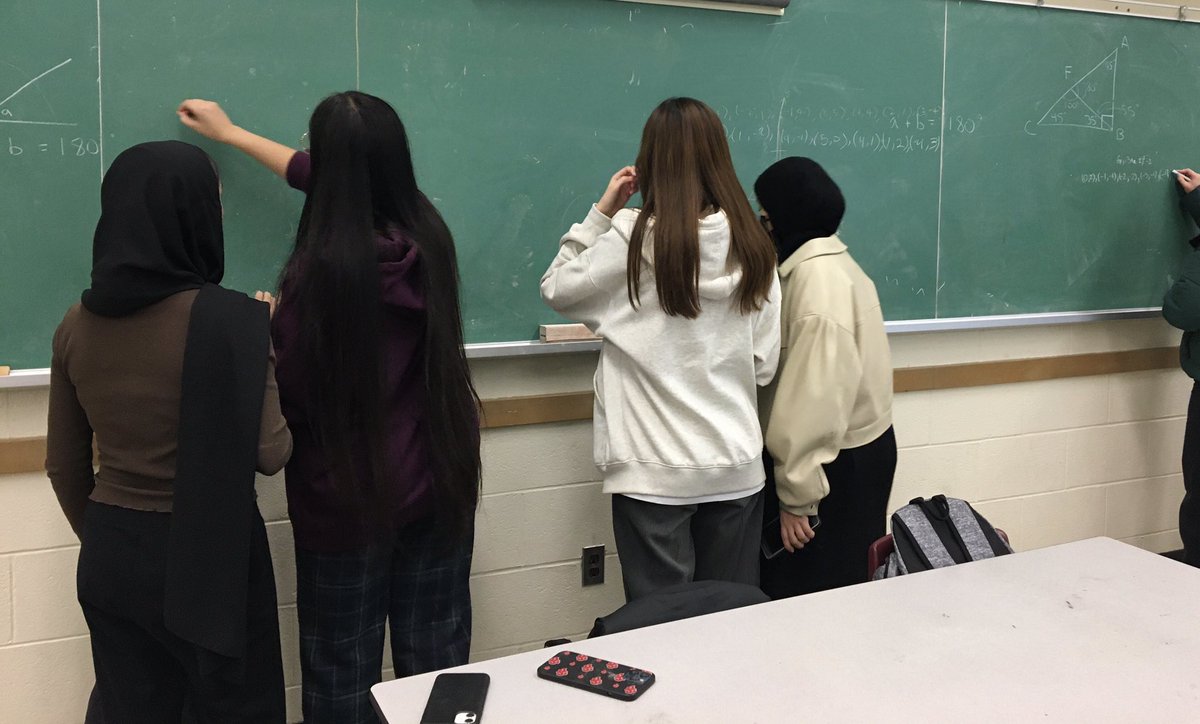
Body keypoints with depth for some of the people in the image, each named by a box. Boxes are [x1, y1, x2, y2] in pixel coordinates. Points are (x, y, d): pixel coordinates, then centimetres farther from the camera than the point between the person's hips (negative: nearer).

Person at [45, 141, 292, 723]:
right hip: (209, 552, -5)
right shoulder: (231, 319, -19)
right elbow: (270, 453, -14)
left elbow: (64, 465, 6)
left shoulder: (77, 324, -2)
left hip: (110, 555, 5)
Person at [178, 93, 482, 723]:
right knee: (437, 660, 16)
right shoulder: (427, 234, -2)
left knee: (343, 673, 12)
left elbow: (291, 395, -13)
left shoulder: (321, 267, -21)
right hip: (441, 482, 6)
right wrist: (233, 134, 29)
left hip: (349, 497, -5)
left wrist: (263, 330, 7)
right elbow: (333, 180, 15)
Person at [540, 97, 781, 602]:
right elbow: (763, 364, 5)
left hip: (656, 472, -4)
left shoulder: (633, 239, -11)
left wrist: (601, 214, 7)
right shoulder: (752, 246, 0)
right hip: (737, 469, 4)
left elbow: (557, 290, 4)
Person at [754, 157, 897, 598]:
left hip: (835, 466, -9)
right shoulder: (829, 265, 11)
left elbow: (817, 396, -24)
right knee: (835, 598, 17)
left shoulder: (818, 278, -21)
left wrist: (796, 496, -19)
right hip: (855, 453, 9)